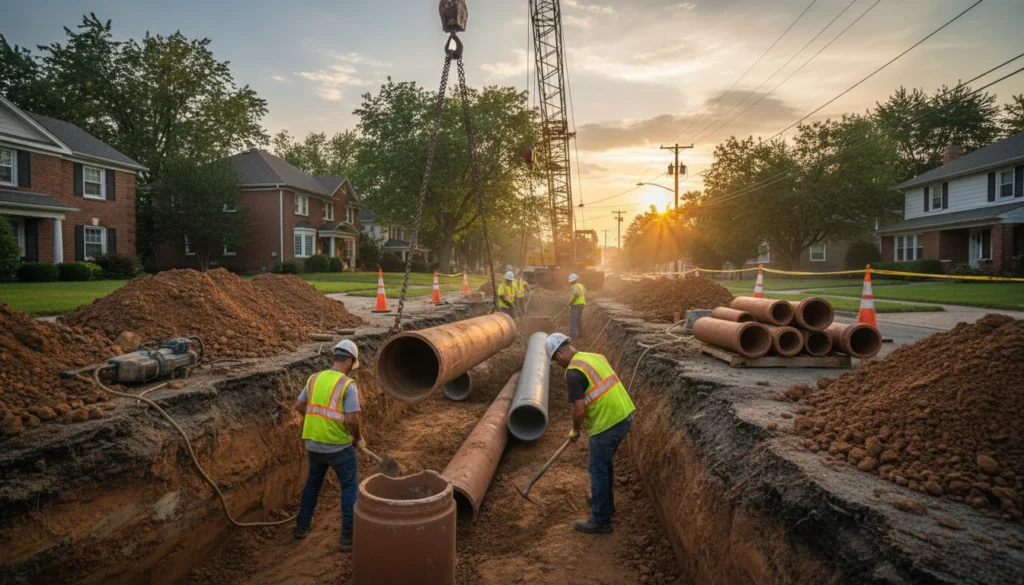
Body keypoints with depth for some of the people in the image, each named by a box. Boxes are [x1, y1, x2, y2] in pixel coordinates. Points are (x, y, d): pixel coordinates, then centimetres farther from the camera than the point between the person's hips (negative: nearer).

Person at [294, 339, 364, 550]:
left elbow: (299, 406, 12)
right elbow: (351, 420, -21)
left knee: (312, 483, 26)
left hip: (313, 444, 6)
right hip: (339, 447, -6)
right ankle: (348, 537, 11)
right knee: (350, 487, 9)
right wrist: (358, 438, -3)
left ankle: (302, 527, 38)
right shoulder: (348, 385, -16)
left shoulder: (314, 378, 2)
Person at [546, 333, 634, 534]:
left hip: (608, 423, -9)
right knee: (604, 463, 26)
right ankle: (605, 503, 43)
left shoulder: (573, 372, -15)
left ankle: (600, 521, 17)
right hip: (625, 414, 9)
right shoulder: (595, 356, 11)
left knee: (598, 470, 6)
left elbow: (579, 410, -18)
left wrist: (575, 431, 3)